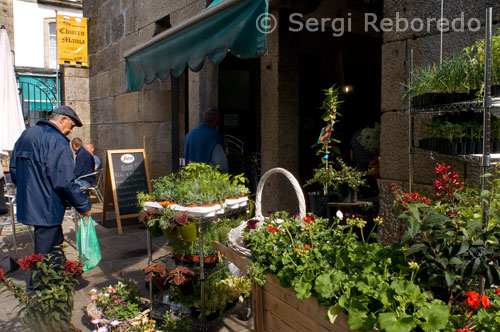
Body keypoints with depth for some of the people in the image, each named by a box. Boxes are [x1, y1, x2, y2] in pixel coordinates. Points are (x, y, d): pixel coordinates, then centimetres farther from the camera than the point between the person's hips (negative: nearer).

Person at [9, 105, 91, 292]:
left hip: (27, 204, 10)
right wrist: (83, 205, -12)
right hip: (47, 209, -9)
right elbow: (65, 182, -22)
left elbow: (13, 170, 18)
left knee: (56, 244, 22)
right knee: (44, 255, 3)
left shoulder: (26, 135, 11)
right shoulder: (57, 141, -18)